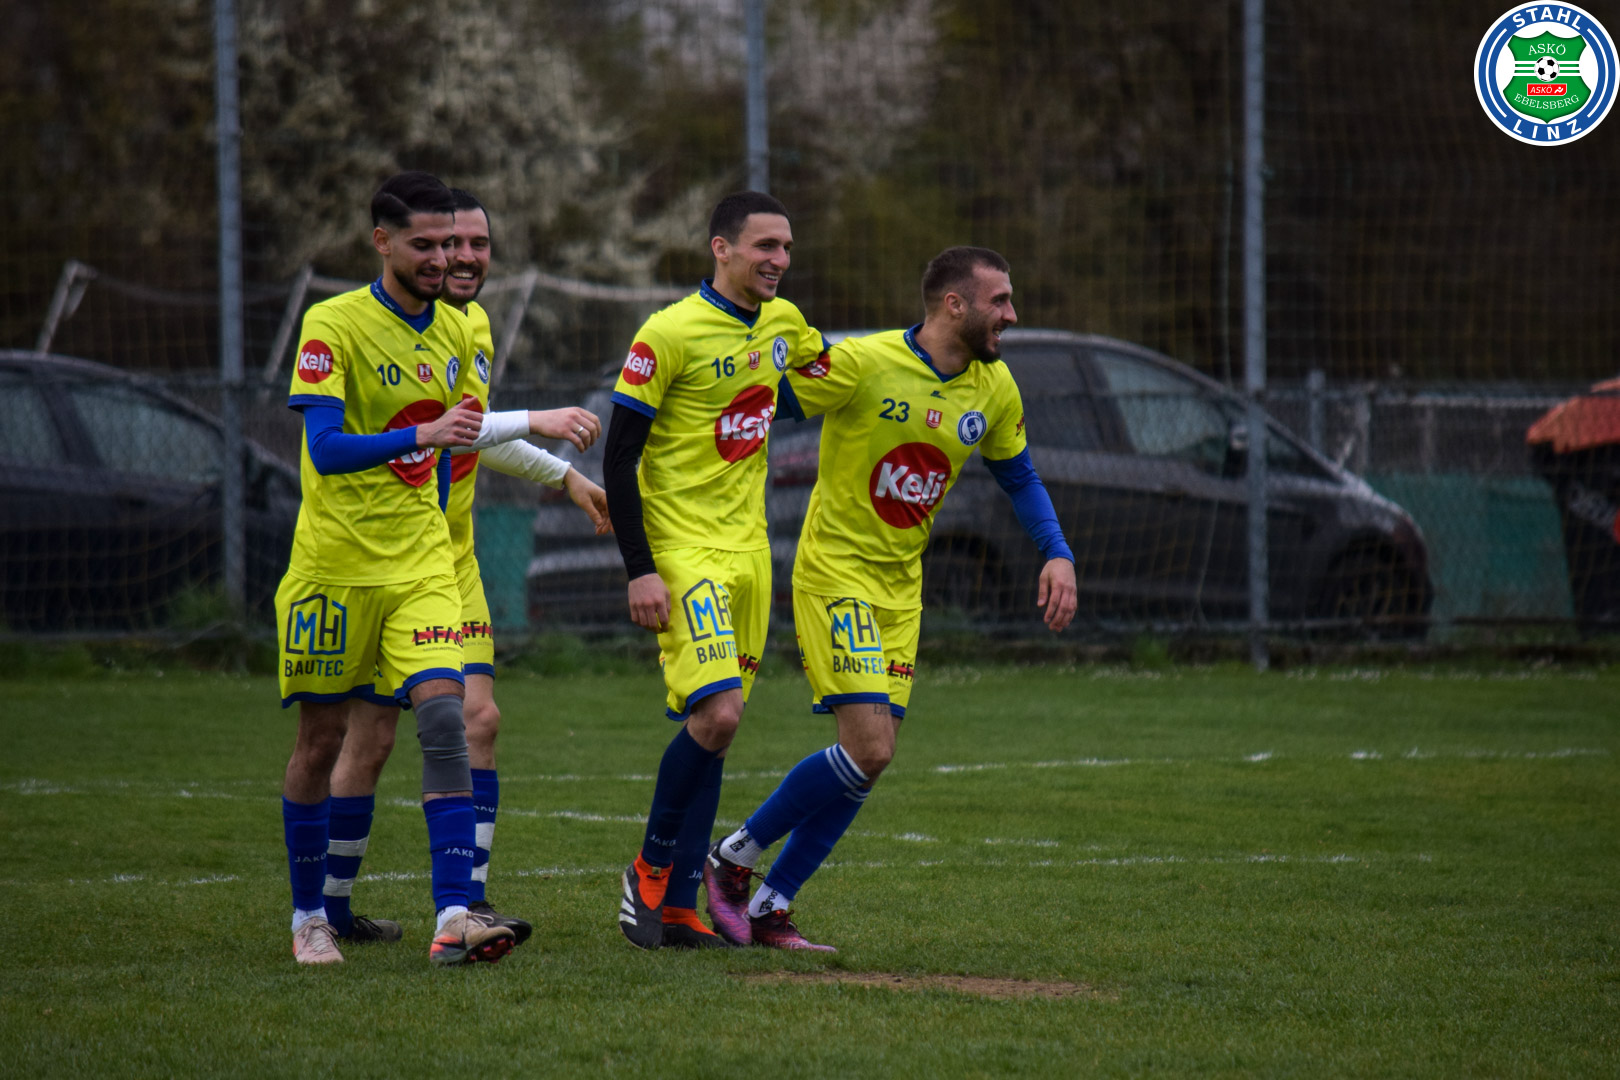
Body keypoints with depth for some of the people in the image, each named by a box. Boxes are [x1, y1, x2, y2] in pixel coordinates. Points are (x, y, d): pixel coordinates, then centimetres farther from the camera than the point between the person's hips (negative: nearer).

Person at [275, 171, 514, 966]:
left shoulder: (454, 331, 7)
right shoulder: (333, 325, -12)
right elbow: (324, 451, -23)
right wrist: (422, 435, -35)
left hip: (421, 563, 4)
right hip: (336, 563, -4)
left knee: (444, 716, -14)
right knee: (321, 738, 5)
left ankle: (453, 918, -20)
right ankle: (309, 916, 23)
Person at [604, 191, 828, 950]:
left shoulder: (782, 323, 7)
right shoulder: (669, 334, -14)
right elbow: (619, 455, -12)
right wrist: (639, 569, -17)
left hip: (747, 550, 7)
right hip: (682, 550, -7)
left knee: (714, 727, 6)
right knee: (715, 714, -19)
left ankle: (678, 908, 10)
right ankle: (651, 869, 1)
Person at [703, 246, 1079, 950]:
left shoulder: (993, 389, 3)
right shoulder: (863, 364, -18)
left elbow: (1019, 476, 18)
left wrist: (1057, 555, 3)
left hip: (901, 586, 7)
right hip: (835, 570, -7)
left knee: (872, 759, 2)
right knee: (867, 750, -17)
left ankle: (768, 908, 12)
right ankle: (732, 860, 1)